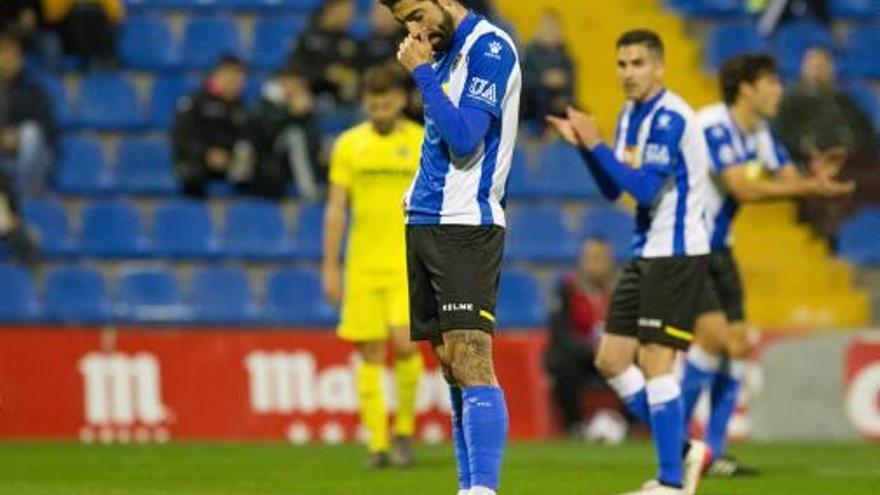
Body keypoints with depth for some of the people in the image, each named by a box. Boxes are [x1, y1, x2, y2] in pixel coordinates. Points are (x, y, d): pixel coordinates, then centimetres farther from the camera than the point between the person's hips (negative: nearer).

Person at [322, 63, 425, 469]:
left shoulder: (424, 143, 2)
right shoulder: (349, 145, 6)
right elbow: (336, 210, 8)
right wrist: (330, 267, 4)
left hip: (410, 264, -2)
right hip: (363, 265, 2)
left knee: (405, 342, -17)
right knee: (370, 354, 1)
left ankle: (405, 428, 2)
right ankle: (377, 443, 5)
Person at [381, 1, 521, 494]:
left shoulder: (490, 48, -10)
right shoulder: (444, 51, 16)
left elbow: (464, 138, -19)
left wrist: (422, 72, -12)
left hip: (467, 227, -9)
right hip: (425, 224, 9)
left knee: (471, 363, -15)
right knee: (451, 368, 8)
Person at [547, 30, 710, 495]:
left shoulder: (670, 119, -16)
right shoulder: (630, 115, 12)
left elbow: (645, 188, -24)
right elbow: (612, 189, 16)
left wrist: (595, 144, -20)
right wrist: (583, 145, 2)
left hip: (676, 254, -9)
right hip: (645, 253, 10)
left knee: (654, 361, -11)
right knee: (612, 360, 8)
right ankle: (681, 450, 17)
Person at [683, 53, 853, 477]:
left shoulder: (759, 132, 6)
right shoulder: (713, 127, -21)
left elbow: (787, 179, 2)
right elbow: (743, 189, -30)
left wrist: (814, 178, -21)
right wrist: (810, 187, -32)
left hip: (717, 248, 9)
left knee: (737, 345, 2)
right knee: (714, 334, -20)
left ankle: (713, 452, 8)